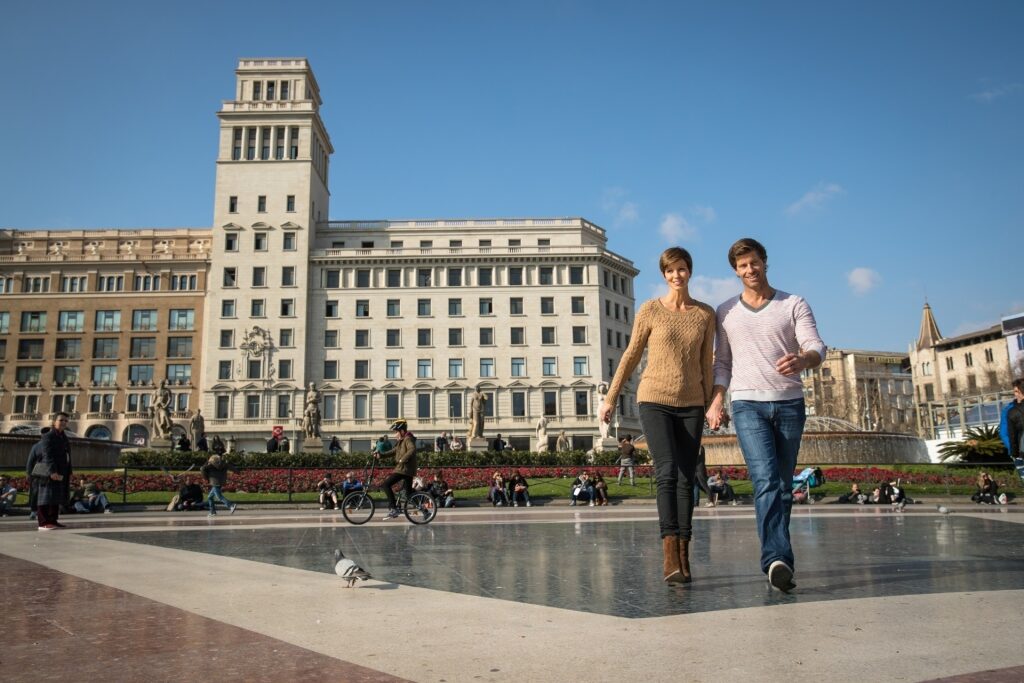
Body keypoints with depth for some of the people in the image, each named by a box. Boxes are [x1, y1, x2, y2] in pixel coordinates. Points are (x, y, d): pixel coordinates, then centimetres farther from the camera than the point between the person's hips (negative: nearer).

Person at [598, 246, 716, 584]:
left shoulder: (706, 314, 5)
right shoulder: (649, 310, -2)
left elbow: (706, 364, 11)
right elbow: (631, 356, 4)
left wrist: (711, 405, 12)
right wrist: (610, 398, 4)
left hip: (690, 405, 3)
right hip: (655, 401, -3)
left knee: (686, 480, 2)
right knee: (667, 472, -18)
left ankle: (683, 555, 9)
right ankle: (669, 553, -22)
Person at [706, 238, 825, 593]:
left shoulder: (794, 305, 7)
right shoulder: (725, 313, 11)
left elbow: (817, 347, -6)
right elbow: (721, 362, 12)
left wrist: (803, 360, -29)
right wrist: (716, 400, -3)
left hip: (790, 404, 1)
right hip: (748, 404, -1)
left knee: (784, 485, 6)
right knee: (766, 479, -19)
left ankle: (776, 558, 16)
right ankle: (779, 559, -29)